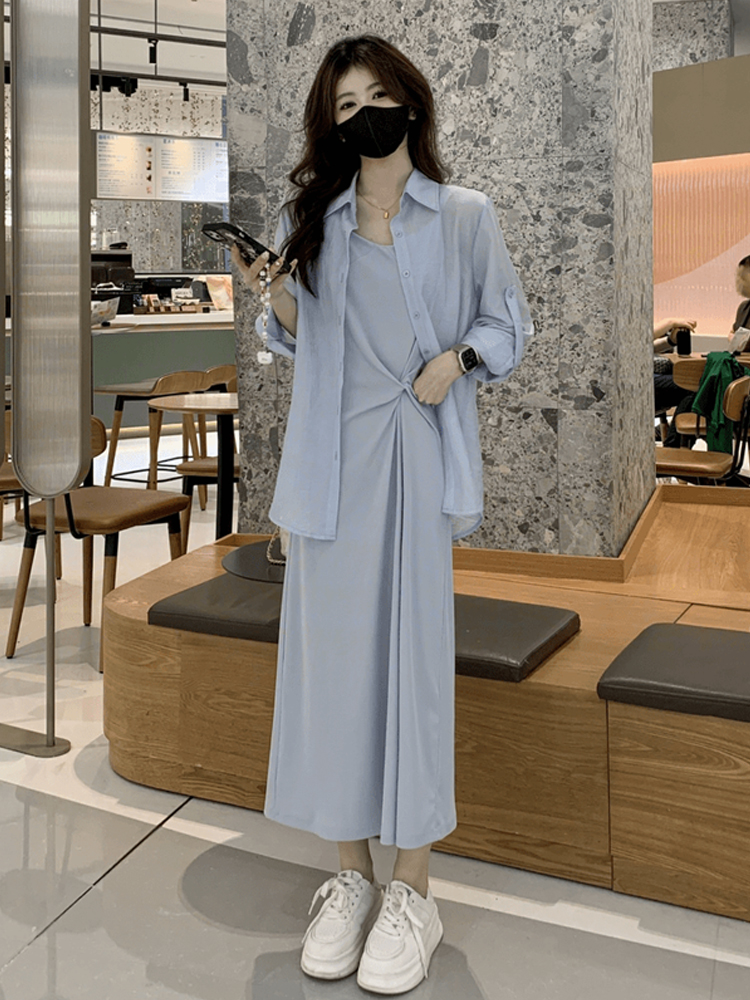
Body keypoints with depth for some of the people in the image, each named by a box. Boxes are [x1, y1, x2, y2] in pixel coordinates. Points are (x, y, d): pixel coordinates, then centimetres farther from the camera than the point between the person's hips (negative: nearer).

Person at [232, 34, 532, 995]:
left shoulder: (464, 216, 6)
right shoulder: (311, 219, 13)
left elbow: (507, 322, 10)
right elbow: (303, 342, 16)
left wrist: (457, 356, -9)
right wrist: (272, 291, -3)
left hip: (417, 457, -2)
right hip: (332, 464, 3)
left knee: (414, 654, -2)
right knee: (332, 654, 3)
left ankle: (413, 891, 11)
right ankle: (351, 876, 18)